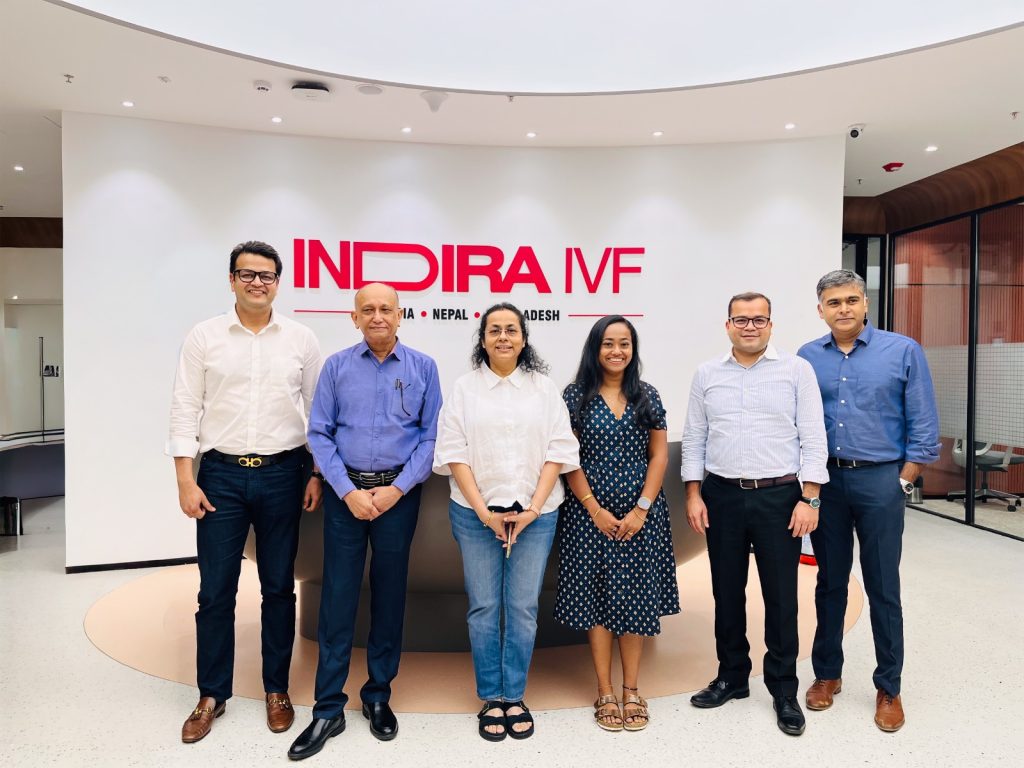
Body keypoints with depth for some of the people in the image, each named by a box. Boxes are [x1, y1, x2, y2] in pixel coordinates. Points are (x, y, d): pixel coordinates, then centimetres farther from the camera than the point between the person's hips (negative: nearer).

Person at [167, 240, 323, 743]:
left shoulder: (301, 340, 3)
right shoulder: (204, 337, 2)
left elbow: (318, 413, 6)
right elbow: (185, 411, 1)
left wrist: (317, 474, 1)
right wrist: (186, 481, -4)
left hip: (282, 475, 0)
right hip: (221, 475, 0)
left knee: (279, 587, 10)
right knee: (215, 590, 7)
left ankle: (277, 689, 26)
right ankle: (211, 695, 26)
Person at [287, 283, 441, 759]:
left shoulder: (422, 367, 2)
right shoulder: (336, 366, 3)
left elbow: (432, 435, -1)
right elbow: (319, 434, 0)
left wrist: (397, 489, -10)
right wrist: (348, 491, -9)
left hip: (399, 493, 0)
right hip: (345, 492, 0)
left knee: (389, 594, 9)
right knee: (338, 595, 2)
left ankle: (379, 697, 26)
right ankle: (328, 708, 14)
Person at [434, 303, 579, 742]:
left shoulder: (544, 389, 5)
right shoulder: (465, 388, 3)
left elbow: (559, 452, 1)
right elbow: (454, 453, -2)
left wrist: (533, 509, -8)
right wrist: (485, 512, -9)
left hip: (535, 514, 1)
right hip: (476, 514, 0)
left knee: (523, 607, 5)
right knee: (484, 607, 6)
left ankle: (514, 697, 21)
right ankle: (491, 698, 21)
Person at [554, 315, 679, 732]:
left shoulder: (647, 396, 6)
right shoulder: (576, 396, -1)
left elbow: (659, 455, 3)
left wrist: (641, 509, -6)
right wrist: (595, 509, -9)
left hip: (641, 515, 2)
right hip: (590, 514, -2)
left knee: (636, 599, 7)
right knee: (596, 598, 3)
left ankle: (631, 690, 21)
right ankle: (605, 692, 16)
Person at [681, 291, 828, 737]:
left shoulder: (797, 370, 0)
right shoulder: (707, 375, 6)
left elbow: (813, 439, -3)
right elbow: (694, 439, 7)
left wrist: (810, 499, -8)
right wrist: (694, 495, 2)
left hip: (780, 496, -2)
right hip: (722, 497, 2)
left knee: (781, 596, 6)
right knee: (726, 592, 12)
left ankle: (784, 690, 22)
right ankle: (732, 676, 30)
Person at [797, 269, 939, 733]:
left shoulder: (903, 351, -3)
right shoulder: (808, 357, 3)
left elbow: (923, 426, -3)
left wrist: (903, 483, -5)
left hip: (880, 480, -2)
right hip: (824, 480, 2)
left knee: (883, 589, 5)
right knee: (830, 582, 13)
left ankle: (888, 688, 21)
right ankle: (827, 673, 28)